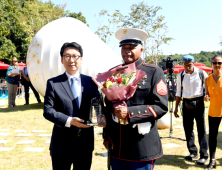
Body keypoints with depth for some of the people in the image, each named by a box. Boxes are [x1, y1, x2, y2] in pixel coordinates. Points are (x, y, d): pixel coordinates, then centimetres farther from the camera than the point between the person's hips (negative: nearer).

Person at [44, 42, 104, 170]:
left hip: (86, 143, 3)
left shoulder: (91, 82, 4)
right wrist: (69, 121, -22)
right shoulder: (53, 83, -3)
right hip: (62, 144, -2)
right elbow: (48, 110, -8)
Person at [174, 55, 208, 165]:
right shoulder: (181, 76, 4)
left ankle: (204, 155, 3)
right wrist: (176, 107, 7)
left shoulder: (201, 73, -3)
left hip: (199, 103, -3)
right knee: (188, 129, 8)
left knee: (201, 129, -3)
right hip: (186, 104, 3)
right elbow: (179, 93, 10)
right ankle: (193, 152, 21)